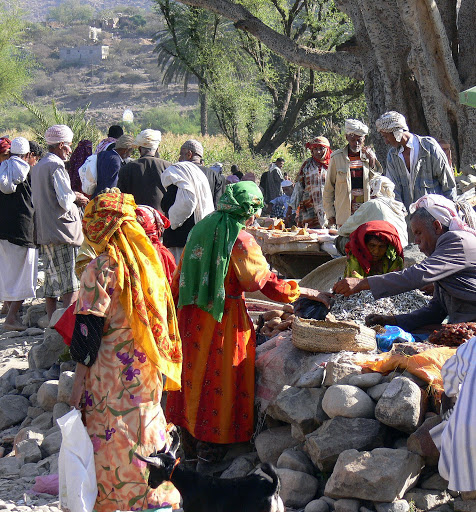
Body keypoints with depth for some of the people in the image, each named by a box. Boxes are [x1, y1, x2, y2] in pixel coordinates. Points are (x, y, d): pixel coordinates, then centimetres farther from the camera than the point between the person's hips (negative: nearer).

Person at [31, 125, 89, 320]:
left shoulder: (38, 166, 15)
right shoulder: (56, 166, -13)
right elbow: (65, 201, -18)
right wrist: (76, 197, 4)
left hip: (43, 231, 9)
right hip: (61, 230, -9)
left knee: (51, 285, 11)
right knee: (71, 286, -8)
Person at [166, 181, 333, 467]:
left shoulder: (200, 230, 5)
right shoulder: (241, 240, -14)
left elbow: (180, 278, 10)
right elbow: (268, 283, -14)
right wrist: (313, 294, -5)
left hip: (192, 318, 7)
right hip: (225, 322, -7)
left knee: (195, 373, 16)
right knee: (221, 382, 3)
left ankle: (190, 443, 29)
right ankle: (209, 456, 9)